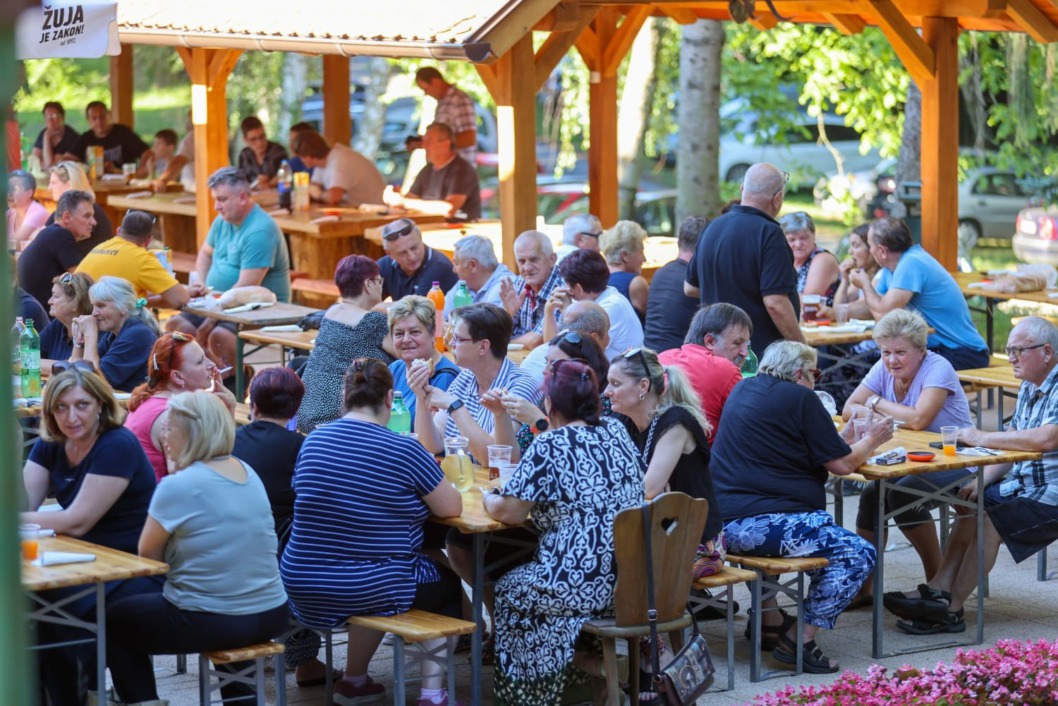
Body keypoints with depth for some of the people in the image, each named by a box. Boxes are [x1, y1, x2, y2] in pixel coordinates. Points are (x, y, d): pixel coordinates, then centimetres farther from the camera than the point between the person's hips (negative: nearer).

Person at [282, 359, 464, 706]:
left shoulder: (313, 441, 1)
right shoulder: (404, 450, -14)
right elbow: (452, 508, -4)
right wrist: (421, 493, 17)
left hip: (303, 588, 5)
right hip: (371, 590, -5)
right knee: (447, 584, 26)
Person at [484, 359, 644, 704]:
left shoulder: (549, 446, -13)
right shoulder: (616, 432, 8)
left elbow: (510, 513, -11)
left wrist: (489, 499, 12)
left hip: (586, 585, -7)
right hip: (635, 582, 7)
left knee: (509, 590, 22)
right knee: (528, 577, 30)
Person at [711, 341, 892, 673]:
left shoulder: (742, 390, 18)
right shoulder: (799, 397, -5)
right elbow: (842, 464, -3)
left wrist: (847, 434, 31)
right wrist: (872, 440, 16)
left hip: (722, 524, 9)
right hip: (764, 521, -9)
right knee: (859, 555, -6)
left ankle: (768, 620, 35)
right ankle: (801, 638, -7)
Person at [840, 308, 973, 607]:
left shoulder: (938, 368, -17)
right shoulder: (883, 369, 4)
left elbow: (919, 419, -30)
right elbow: (849, 409, 0)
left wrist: (876, 403, -14)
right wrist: (883, 418, -21)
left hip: (956, 463, -7)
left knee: (903, 493, -29)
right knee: (872, 495, -18)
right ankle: (861, 588, -9)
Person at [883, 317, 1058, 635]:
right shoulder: (1029, 388, 13)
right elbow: (1012, 444, 14)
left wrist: (983, 438, -27)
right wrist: (982, 480, -2)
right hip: (1023, 484, 10)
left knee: (989, 522, -20)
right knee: (971, 504, 2)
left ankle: (950, 610, -12)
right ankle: (939, 589, -3)